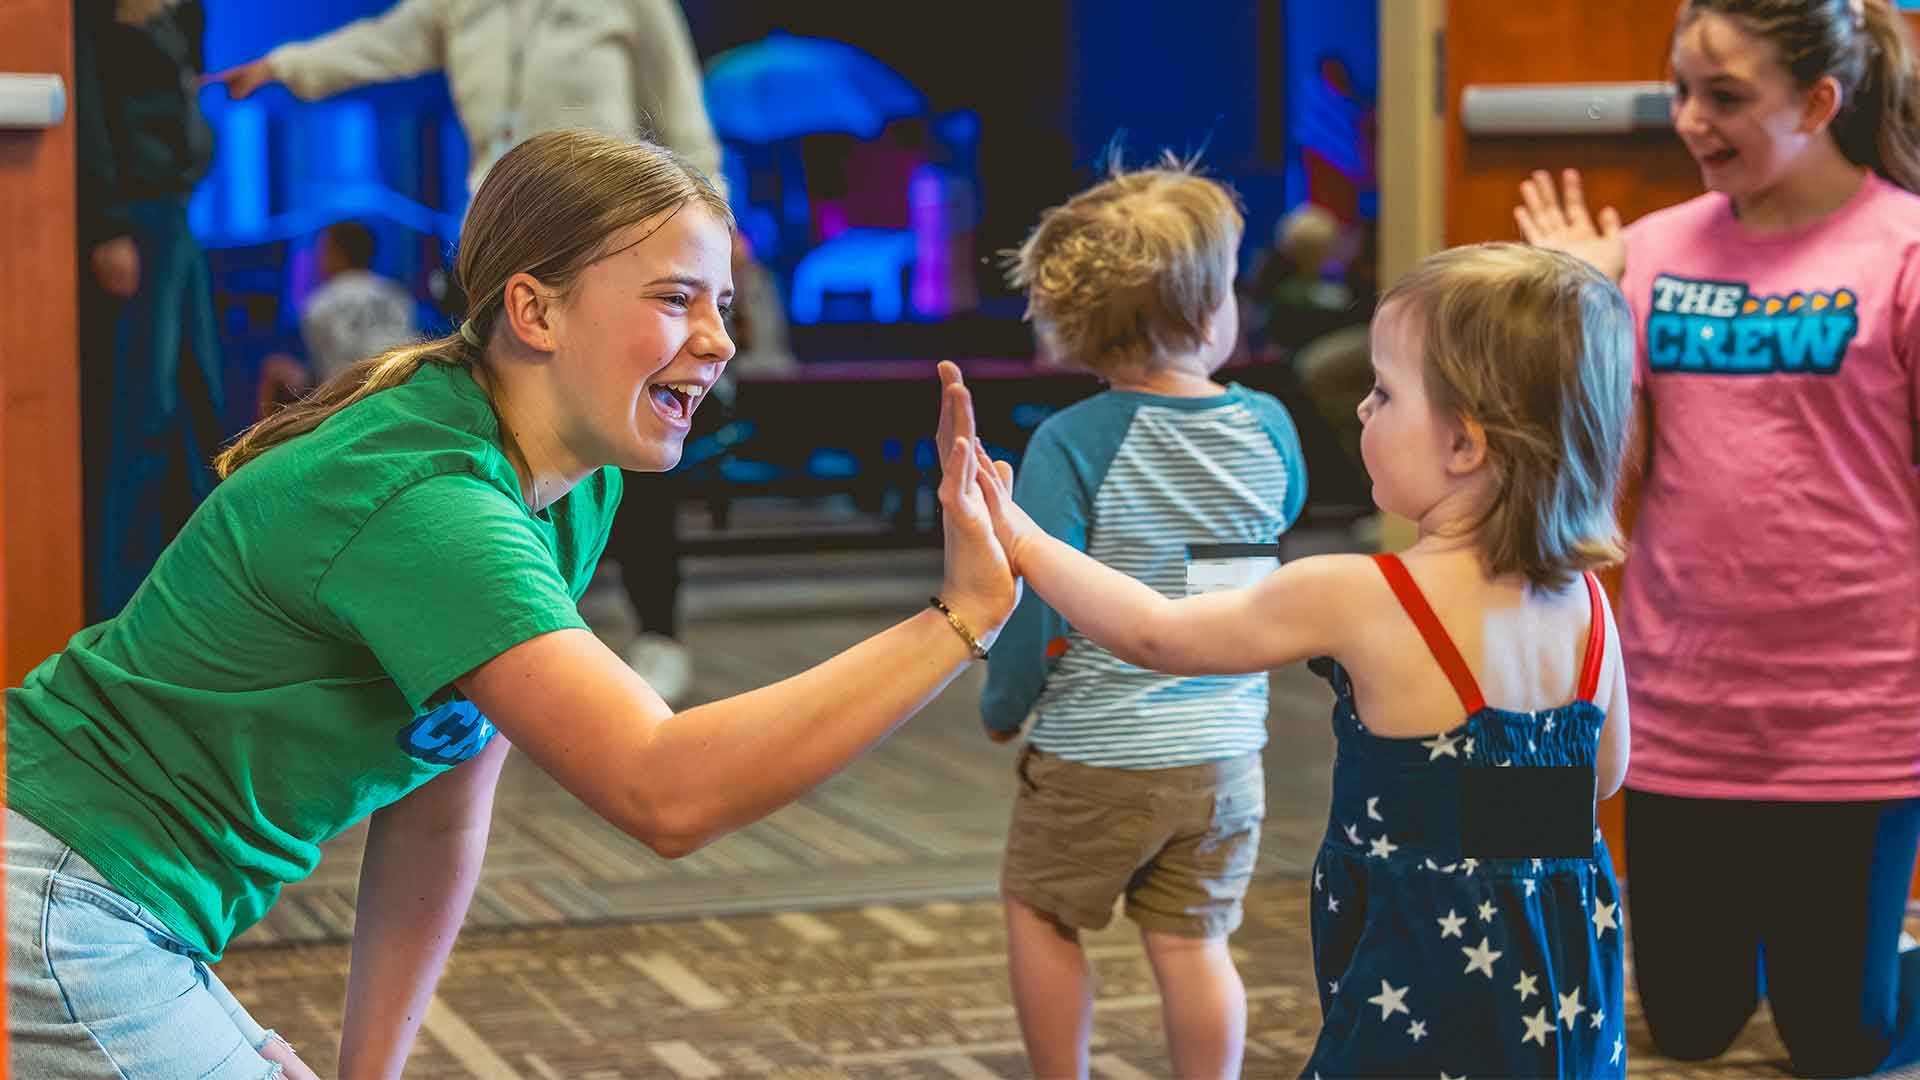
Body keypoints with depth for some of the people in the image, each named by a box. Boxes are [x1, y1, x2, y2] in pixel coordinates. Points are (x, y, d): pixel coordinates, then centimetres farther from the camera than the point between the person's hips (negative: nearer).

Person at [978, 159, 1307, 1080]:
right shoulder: (1268, 428, -5)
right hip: (1224, 753, 4)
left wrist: (1002, 706, 0)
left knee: (1040, 914, 17)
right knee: (1192, 942, 11)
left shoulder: (1071, 444, -18)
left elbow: (1036, 598, -15)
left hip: (1093, 755, -3)